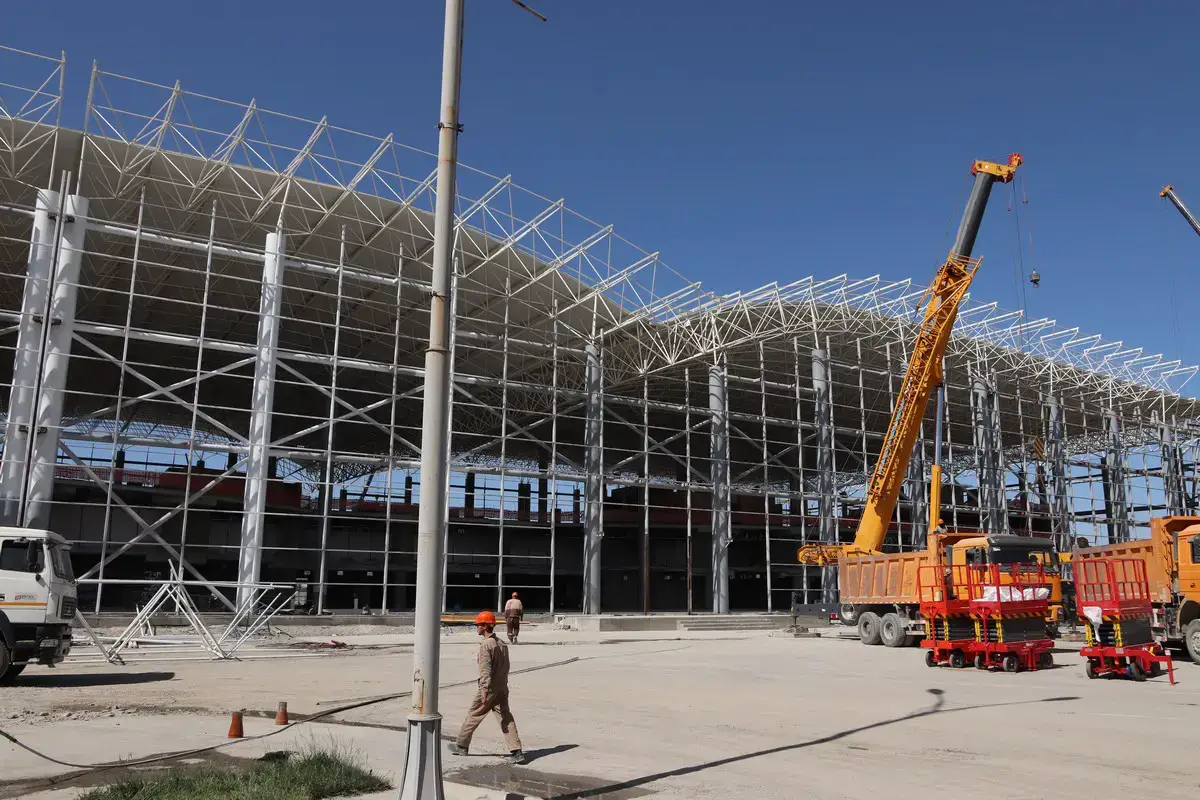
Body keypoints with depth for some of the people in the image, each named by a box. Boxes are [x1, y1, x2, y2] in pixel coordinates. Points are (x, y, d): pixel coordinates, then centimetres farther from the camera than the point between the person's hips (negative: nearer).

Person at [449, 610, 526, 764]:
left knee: (473, 715, 10)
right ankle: (517, 751, -6)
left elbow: (485, 669, -21)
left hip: (489, 688, -7)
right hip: (502, 688, 7)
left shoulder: (486, 644, -13)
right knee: (506, 718, 3)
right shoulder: (502, 644, 12)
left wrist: (484, 690, -24)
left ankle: (461, 745, 23)